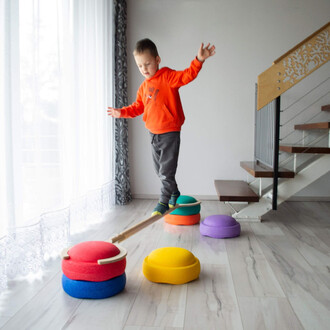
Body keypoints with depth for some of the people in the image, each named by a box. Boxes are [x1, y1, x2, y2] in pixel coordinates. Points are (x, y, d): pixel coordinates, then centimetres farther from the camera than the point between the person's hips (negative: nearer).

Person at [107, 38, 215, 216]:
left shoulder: (167, 76, -10)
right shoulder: (144, 87, 11)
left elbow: (186, 76, -26)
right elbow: (138, 107, 21)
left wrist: (198, 61, -41)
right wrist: (122, 112, 13)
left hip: (170, 132, -8)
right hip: (153, 133, 8)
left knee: (167, 170, -7)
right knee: (159, 170, 16)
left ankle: (163, 201, 4)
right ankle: (174, 193, 34)